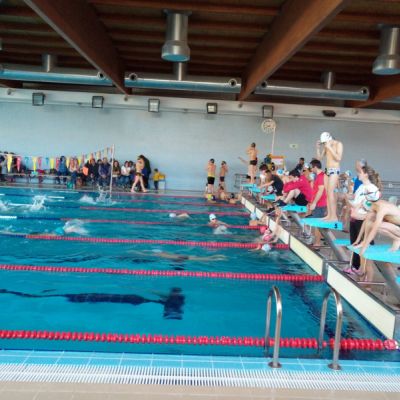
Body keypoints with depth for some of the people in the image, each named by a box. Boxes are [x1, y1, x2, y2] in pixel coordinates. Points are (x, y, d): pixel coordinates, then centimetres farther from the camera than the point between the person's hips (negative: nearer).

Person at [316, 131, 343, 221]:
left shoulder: (338, 144, -4)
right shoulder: (326, 146, 12)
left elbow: (338, 158, -15)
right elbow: (319, 158, 16)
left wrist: (330, 148, -17)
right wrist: (318, 147, 2)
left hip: (335, 170, -7)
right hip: (328, 170, 7)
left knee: (330, 192, -14)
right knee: (327, 193, 4)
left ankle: (334, 216, -14)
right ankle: (329, 215, 7)